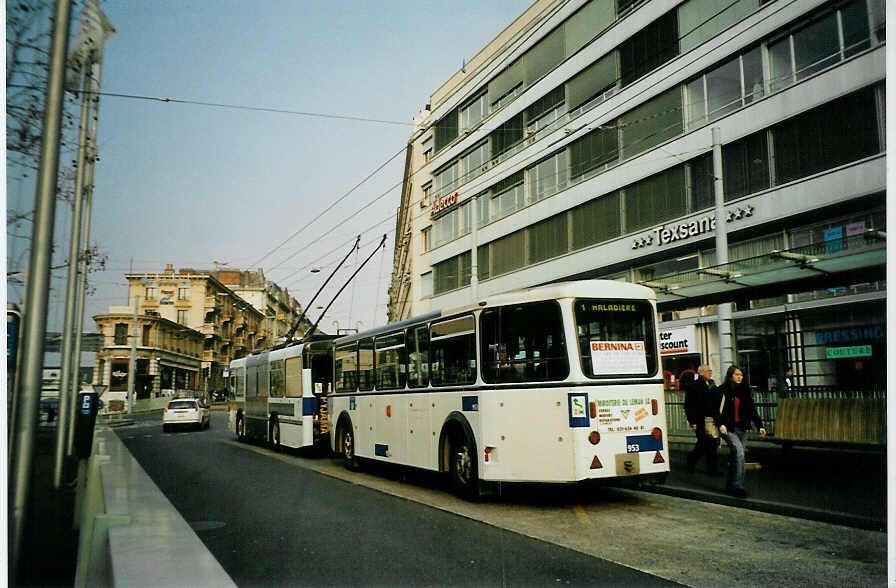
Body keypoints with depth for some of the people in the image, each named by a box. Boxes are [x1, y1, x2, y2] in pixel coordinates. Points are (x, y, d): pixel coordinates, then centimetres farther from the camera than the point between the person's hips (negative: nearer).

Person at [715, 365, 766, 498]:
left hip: (742, 428, 5)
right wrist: (720, 424, -23)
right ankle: (737, 485, -16)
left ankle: (730, 486, 22)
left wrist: (759, 426, 1)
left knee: (734, 457, 11)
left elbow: (752, 409, 10)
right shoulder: (722, 391, -6)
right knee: (739, 452, -20)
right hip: (728, 428, -5)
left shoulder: (745, 391, 8)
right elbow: (716, 410, -9)